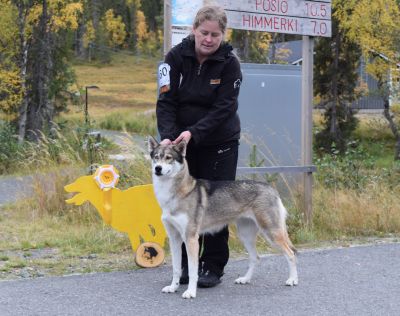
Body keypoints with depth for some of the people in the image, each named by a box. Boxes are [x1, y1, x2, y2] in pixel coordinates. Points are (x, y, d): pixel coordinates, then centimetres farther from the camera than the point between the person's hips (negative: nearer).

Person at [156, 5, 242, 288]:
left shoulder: (229, 63, -11)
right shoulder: (177, 57, -8)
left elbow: (224, 108, -17)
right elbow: (166, 101, -12)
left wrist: (193, 132, -29)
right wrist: (168, 135, -28)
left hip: (219, 144, -2)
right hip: (182, 144, 2)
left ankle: (213, 267, 9)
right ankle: (187, 264, 16)